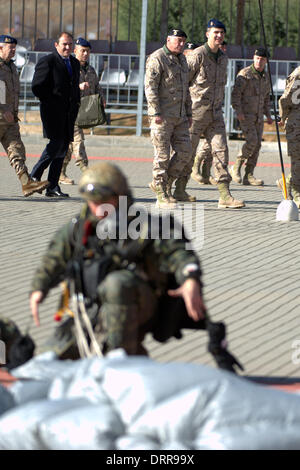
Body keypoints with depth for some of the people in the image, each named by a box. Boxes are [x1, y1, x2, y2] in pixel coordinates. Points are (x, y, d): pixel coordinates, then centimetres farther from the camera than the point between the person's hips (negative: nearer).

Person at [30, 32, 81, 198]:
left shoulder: (75, 63, 18)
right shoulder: (47, 61, -5)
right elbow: (37, 87, -9)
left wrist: (76, 104, 16)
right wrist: (49, 103, -12)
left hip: (69, 114, 7)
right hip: (53, 111, -7)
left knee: (63, 149, 4)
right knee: (56, 143, -18)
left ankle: (52, 187, 6)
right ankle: (35, 176, -4)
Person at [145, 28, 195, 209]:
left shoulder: (182, 59, 17)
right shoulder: (157, 59, -9)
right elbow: (150, 87, -15)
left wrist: (189, 113, 20)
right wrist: (155, 113, -20)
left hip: (179, 117, 8)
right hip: (162, 116, -8)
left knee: (184, 151, 5)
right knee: (163, 154, -6)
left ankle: (163, 184, 16)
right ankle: (162, 196, -3)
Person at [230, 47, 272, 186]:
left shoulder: (265, 77, 14)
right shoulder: (245, 74, -8)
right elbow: (235, 93, -12)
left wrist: (268, 115, 17)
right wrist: (238, 111, -20)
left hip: (258, 116, 7)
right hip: (246, 115, -7)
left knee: (257, 145, 0)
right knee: (252, 141, -19)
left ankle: (249, 176, 4)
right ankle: (236, 167, -2)